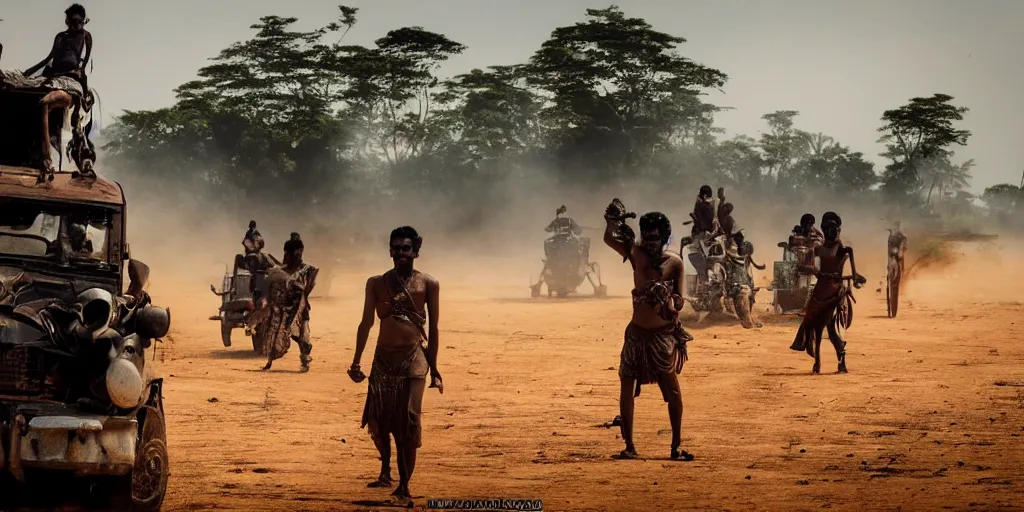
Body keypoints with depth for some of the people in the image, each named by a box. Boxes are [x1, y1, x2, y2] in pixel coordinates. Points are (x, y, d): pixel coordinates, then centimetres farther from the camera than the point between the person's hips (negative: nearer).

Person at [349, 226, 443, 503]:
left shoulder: (428, 284, 0)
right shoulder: (377, 283, 4)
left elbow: (433, 329, 4)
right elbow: (366, 323, 7)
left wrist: (434, 369, 3)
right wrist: (356, 363, 4)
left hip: (414, 358, -2)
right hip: (384, 357, 2)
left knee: (409, 422, -7)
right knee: (378, 418, 4)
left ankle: (404, 485, 0)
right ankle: (385, 470, 31)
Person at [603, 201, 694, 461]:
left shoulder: (674, 263, -6)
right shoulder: (637, 254, -2)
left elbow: (679, 301, -4)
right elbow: (609, 239, -12)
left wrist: (669, 302, -22)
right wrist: (613, 222, -27)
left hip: (663, 334, -2)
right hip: (637, 333, 2)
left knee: (673, 390, -6)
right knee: (626, 389, 2)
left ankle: (676, 447, 3)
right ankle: (629, 446, 12)